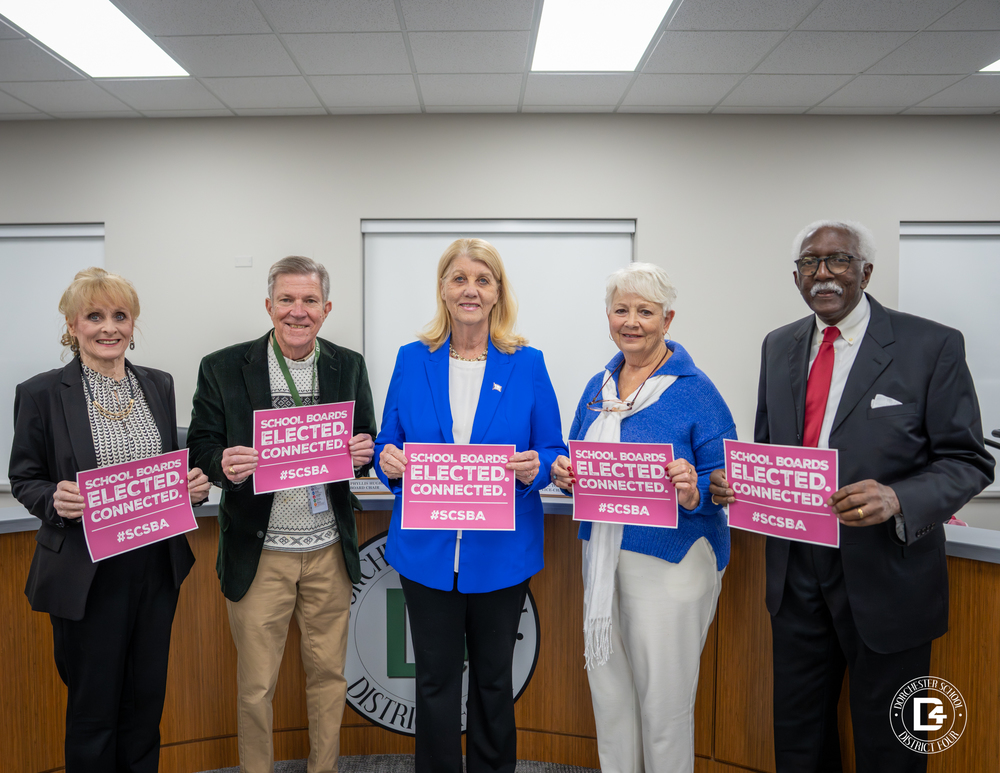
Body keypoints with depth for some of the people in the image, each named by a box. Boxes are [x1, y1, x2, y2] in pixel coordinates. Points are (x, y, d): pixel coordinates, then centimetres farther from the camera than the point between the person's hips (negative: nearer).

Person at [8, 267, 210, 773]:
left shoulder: (159, 385, 6)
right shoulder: (41, 394, -7)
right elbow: (24, 480, -1)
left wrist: (193, 484, -8)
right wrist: (56, 500, -21)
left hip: (157, 565, 4)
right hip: (87, 574, -4)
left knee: (146, 698, 18)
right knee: (93, 707, 12)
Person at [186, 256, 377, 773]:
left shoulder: (349, 367, 4)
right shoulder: (222, 369, -3)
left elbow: (364, 444, 9)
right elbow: (201, 446, -1)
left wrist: (363, 454, -15)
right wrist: (224, 464, -23)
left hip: (329, 552, 2)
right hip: (259, 554, -2)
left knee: (329, 673, 15)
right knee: (256, 685, 11)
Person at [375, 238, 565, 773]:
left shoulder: (527, 365, -2)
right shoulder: (412, 360, 2)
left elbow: (553, 454, 0)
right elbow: (388, 445, 6)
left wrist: (535, 468, -21)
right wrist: (388, 461, -16)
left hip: (501, 550, 0)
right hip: (428, 549, 1)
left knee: (493, 679, 16)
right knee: (435, 679, 12)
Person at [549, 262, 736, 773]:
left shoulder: (694, 390, -10)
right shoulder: (598, 387, 8)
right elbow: (579, 461, 15)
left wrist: (693, 492, -30)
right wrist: (564, 474, -7)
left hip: (670, 560, -5)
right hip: (603, 556, 6)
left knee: (664, 698, 7)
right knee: (608, 688, 18)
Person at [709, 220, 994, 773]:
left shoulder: (932, 346, -9)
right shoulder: (779, 347, 6)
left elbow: (968, 461, -10)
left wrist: (898, 499, -29)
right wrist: (734, 480, -9)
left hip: (886, 576, -4)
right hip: (796, 575, 4)